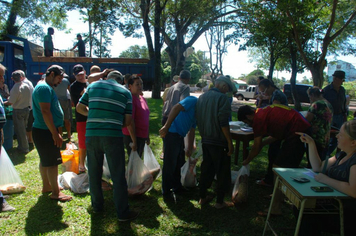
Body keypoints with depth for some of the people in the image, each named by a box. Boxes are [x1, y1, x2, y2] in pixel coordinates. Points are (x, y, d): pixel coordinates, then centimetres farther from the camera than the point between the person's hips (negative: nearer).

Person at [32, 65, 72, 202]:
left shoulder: (45, 87, 17)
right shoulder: (44, 88, -17)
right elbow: (45, 111, -24)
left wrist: (55, 131, 23)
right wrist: (55, 133, -24)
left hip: (44, 130, 11)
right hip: (45, 132, -11)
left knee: (45, 160, 19)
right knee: (52, 162, -4)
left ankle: (46, 186, 32)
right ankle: (55, 193, 5)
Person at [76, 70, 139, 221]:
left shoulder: (93, 86, 13)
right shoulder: (125, 92, 7)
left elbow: (80, 108, 16)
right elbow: (127, 121, 3)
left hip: (91, 134, 3)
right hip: (113, 136, -3)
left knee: (94, 172, 17)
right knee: (118, 175, 5)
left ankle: (97, 205, 32)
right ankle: (122, 212, 12)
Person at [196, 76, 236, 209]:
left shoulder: (202, 97, 8)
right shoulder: (222, 98, -14)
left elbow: (198, 119, 13)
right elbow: (223, 122, -21)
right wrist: (230, 142, -15)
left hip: (205, 140, 7)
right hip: (219, 141, -7)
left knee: (206, 169, 18)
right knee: (222, 172, 7)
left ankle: (202, 197, 27)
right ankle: (219, 201, 17)